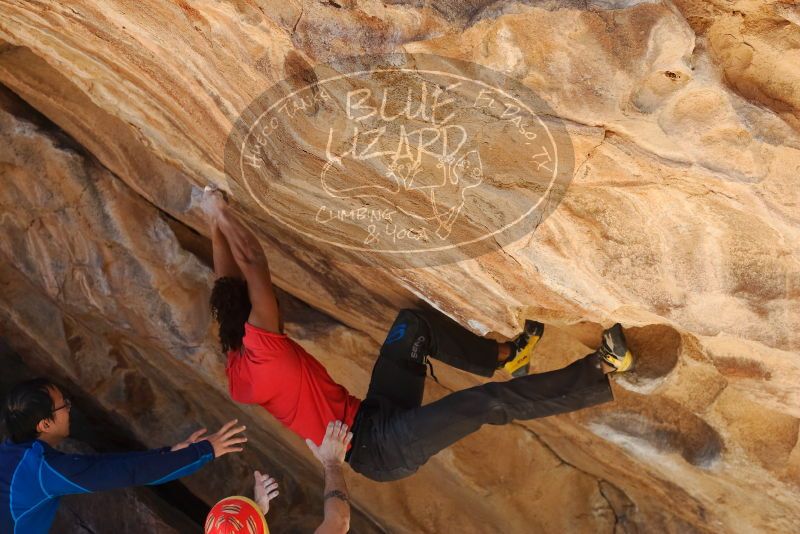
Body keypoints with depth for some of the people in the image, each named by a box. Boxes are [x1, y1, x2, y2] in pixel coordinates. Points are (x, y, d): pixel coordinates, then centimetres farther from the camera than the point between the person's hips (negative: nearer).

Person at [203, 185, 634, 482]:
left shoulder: (238, 363, 4)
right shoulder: (262, 349, -21)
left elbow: (227, 287, 15)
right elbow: (253, 263, -27)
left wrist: (216, 228, 16)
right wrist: (220, 214, -17)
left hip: (373, 418, 10)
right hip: (379, 448, -10)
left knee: (414, 322, 8)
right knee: (486, 402, -22)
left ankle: (502, 357, 13)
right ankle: (602, 372, -14)